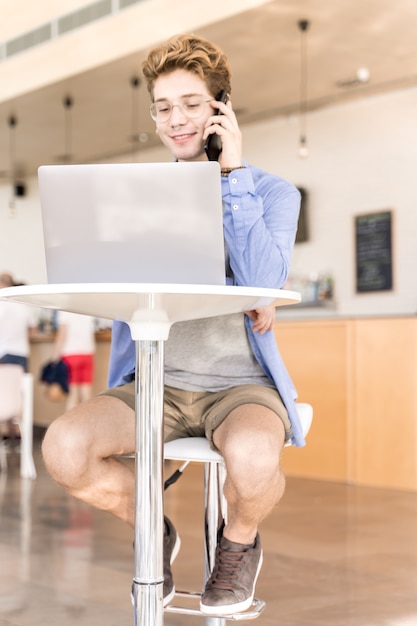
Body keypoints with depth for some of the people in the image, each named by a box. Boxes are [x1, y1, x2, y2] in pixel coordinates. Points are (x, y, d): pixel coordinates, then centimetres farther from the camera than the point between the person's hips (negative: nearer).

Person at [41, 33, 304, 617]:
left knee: (251, 458, -38)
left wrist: (234, 171, -11)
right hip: (155, 381, 3)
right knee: (63, 446, -26)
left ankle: (239, 541, 1)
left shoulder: (273, 192, 4)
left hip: (241, 381, -2)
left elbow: (263, 284, -14)